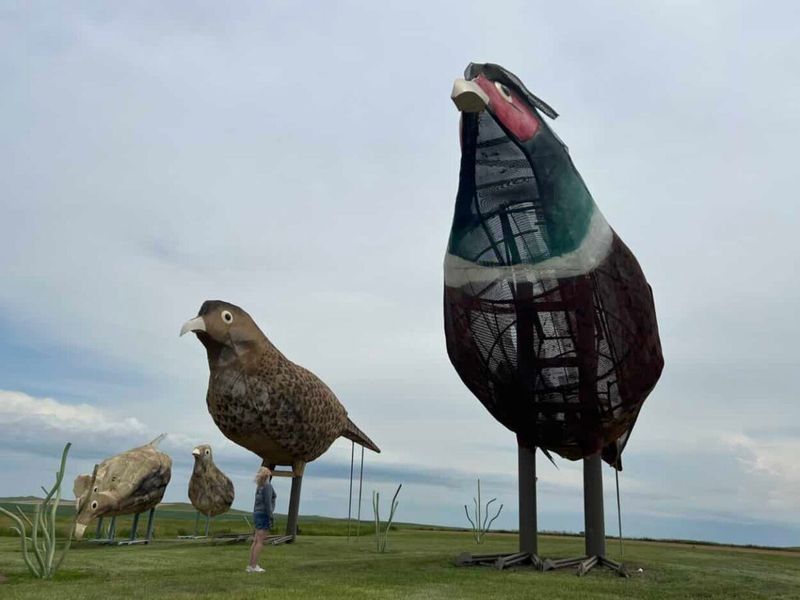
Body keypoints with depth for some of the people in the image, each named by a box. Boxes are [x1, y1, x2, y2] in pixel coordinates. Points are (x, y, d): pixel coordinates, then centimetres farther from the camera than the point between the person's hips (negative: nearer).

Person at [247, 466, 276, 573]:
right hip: (264, 515, -9)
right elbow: (268, 502, -19)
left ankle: (251, 565, 11)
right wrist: (270, 517, -17)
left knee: (256, 541, 10)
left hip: (257, 514, 9)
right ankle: (253, 566, -7)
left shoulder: (259, 486, 15)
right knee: (261, 541, -7)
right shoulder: (267, 485, -13)